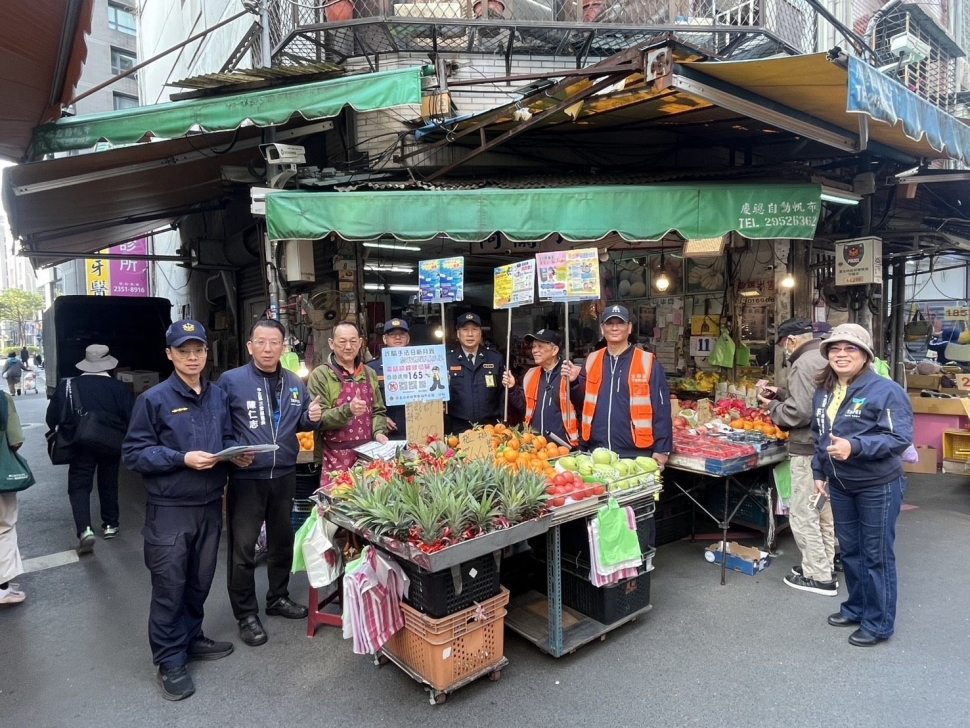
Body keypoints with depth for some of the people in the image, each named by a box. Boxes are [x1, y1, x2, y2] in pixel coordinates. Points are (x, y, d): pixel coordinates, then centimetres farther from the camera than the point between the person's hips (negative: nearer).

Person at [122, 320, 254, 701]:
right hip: (169, 509, -5)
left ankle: (190, 638, 37)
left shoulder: (218, 396, 6)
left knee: (200, 580, 18)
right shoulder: (154, 399, -10)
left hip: (210, 505, 5)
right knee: (169, 586, 3)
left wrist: (236, 453, -6)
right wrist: (182, 459, -22)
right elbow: (133, 453, -11)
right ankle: (169, 661, 19)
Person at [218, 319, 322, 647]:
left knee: (282, 539, 18)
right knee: (243, 547, 3)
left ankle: (278, 597, 38)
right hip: (246, 477, -5)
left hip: (284, 475, 5)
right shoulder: (231, 380, -9)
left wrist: (311, 417, -6)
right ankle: (246, 614, 20)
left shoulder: (296, 384, 5)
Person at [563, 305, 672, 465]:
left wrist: (661, 449, -9)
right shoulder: (592, 361, 8)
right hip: (596, 452, 4)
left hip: (635, 455, -3)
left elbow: (661, 409, -5)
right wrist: (575, 380, -5)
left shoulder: (648, 363, -4)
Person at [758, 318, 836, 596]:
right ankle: (824, 564, 32)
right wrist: (781, 394, 12)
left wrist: (772, 406, -7)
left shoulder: (803, 363, -18)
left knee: (803, 514, 1)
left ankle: (819, 577, 8)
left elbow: (799, 412, -23)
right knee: (824, 511, 19)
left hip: (809, 451, -10)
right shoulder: (826, 359, 10)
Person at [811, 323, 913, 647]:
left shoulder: (885, 390, -17)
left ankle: (878, 624, 20)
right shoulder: (824, 392, 6)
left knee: (876, 555, 6)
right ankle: (856, 608, 36)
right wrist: (819, 472, 12)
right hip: (839, 485, 7)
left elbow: (900, 438, -23)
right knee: (850, 550, 19)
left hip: (877, 487, -7)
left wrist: (854, 447, -34)